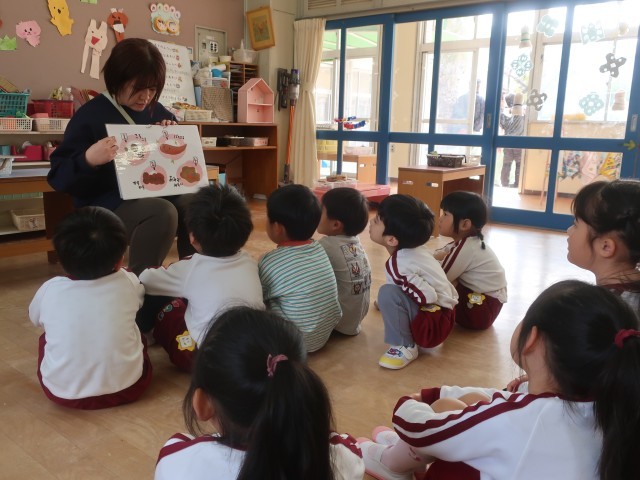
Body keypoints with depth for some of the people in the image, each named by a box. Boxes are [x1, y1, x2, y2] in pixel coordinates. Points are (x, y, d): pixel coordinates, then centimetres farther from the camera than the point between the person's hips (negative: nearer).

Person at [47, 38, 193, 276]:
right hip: (107, 205, -6)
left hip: (155, 195, 6)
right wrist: (88, 160, -30)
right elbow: (58, 176, -9)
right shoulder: (90, 115, -5)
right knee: (163, 212, -33)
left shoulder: (158, 112, 11)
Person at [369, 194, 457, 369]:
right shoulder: (412, 249, 0)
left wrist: (390, 299, -11)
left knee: (388, 293, -26)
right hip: (443, 314, 9)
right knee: (393, 289, 24)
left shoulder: (398, 266, -26)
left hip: (433, 324, -9)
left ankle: (405, 347, -14)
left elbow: (428, 297, -27)